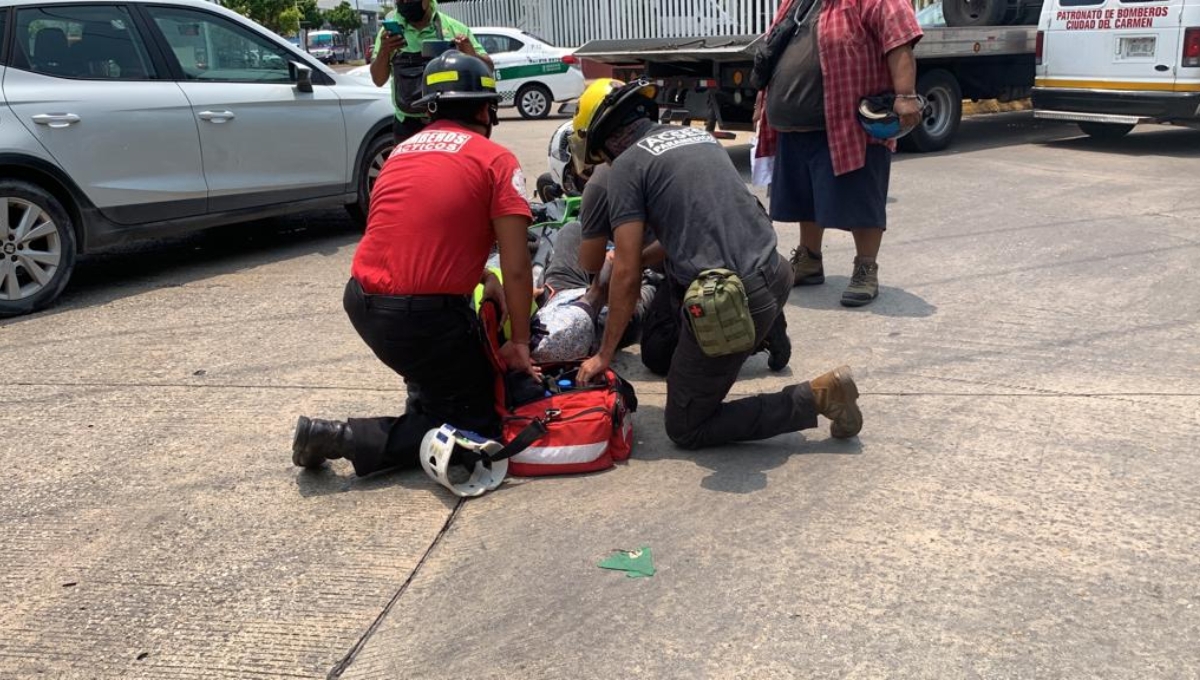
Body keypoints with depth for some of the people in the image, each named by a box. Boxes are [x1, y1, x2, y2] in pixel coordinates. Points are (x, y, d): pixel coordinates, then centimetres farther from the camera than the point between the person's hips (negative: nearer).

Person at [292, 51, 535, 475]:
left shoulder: (404, 150, 16)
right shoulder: (496, 160, -4)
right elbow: (516, 268, -8)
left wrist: (483, 277, 21)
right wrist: (519, 341, 0)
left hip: (361, 304, 8)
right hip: (423, 315, -7)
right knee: (478, 423, 7)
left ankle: (425, 405, 28)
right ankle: (350, 440, -7)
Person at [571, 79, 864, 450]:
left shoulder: (626, 165, -3)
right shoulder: (698, 134, 19)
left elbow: (627, 275, -5)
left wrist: (604, 355, 5)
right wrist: (631, 257, 39)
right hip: (774, 274, 9)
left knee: (685, 430, 8)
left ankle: (816, 397, -3)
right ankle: (770, 330, 25)